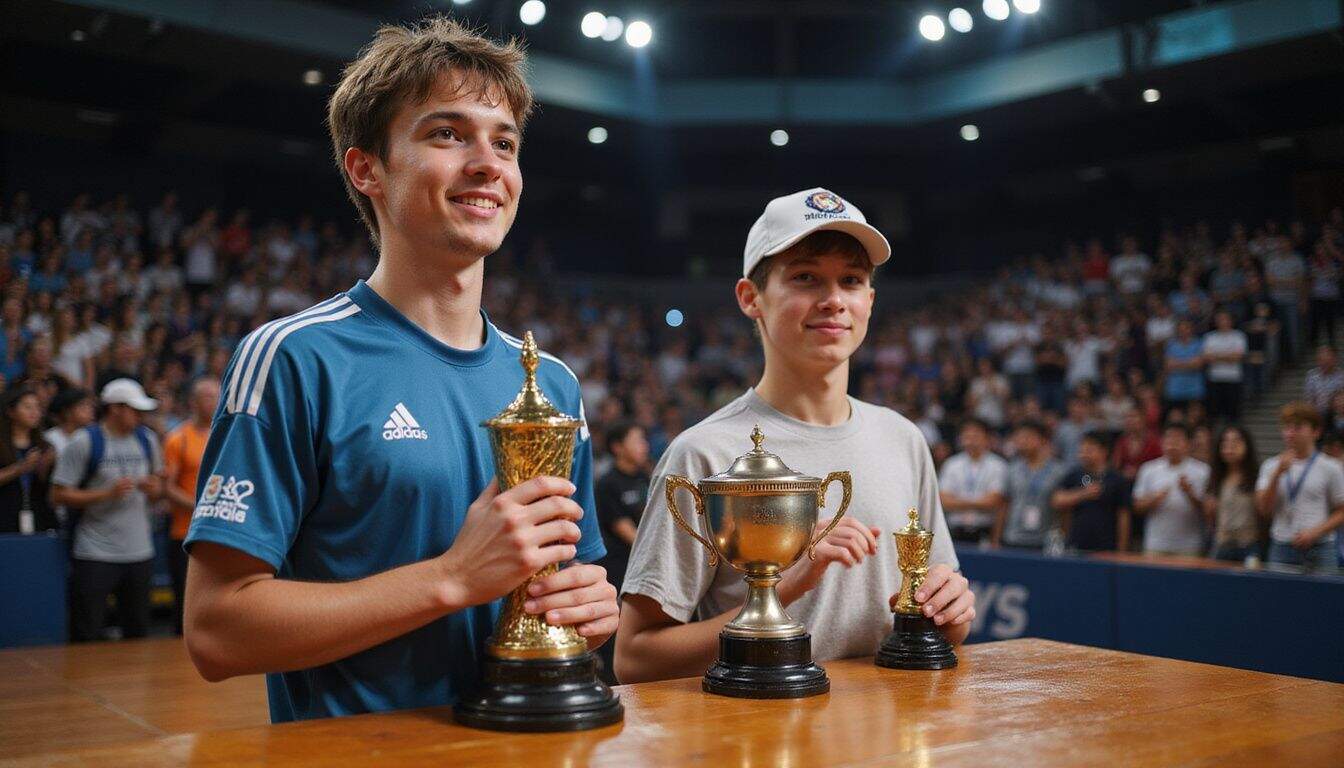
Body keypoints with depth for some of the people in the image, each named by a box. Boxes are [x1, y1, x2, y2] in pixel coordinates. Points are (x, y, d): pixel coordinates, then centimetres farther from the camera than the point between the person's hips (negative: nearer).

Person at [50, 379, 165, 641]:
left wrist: (154, 489, -3)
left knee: (138, 632, 11)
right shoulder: (85, 442, -6)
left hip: (139, 552, 5)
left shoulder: (147, 440, 9)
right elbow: (59, 494, -9)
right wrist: (108, 494, -17)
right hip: (94, 555, -5)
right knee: (86, 638, -2)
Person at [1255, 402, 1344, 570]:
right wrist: (1278, 474, -10)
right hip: (1281, 548, 2)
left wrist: (1315, 532, -11)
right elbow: (1264, 509, 0)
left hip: (1318, 551, -2)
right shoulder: (1271, 466, 9)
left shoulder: (1330, 468, 2)